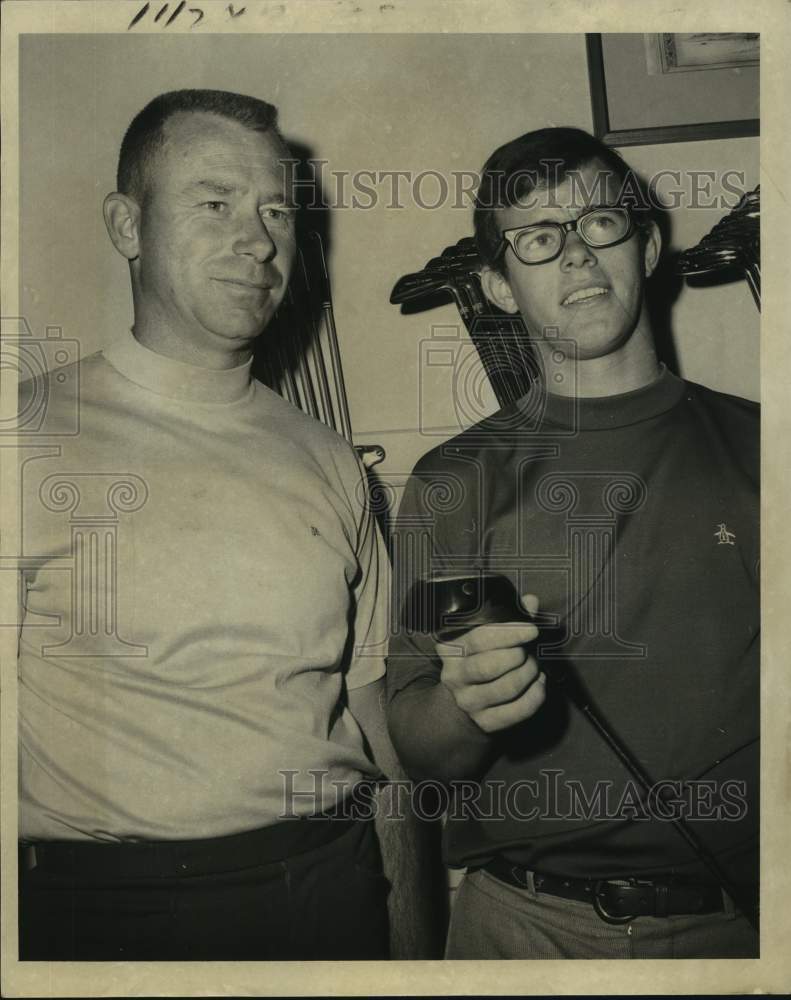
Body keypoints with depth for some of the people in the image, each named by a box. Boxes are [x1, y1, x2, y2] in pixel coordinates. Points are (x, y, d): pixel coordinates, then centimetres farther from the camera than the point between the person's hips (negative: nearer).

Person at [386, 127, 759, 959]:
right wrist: (467, 709, -22)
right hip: (524, 925, 0)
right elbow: (414, 747, -2)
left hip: (732, 920, 1)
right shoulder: (453, 484, -2)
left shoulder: (750, 447, -1)